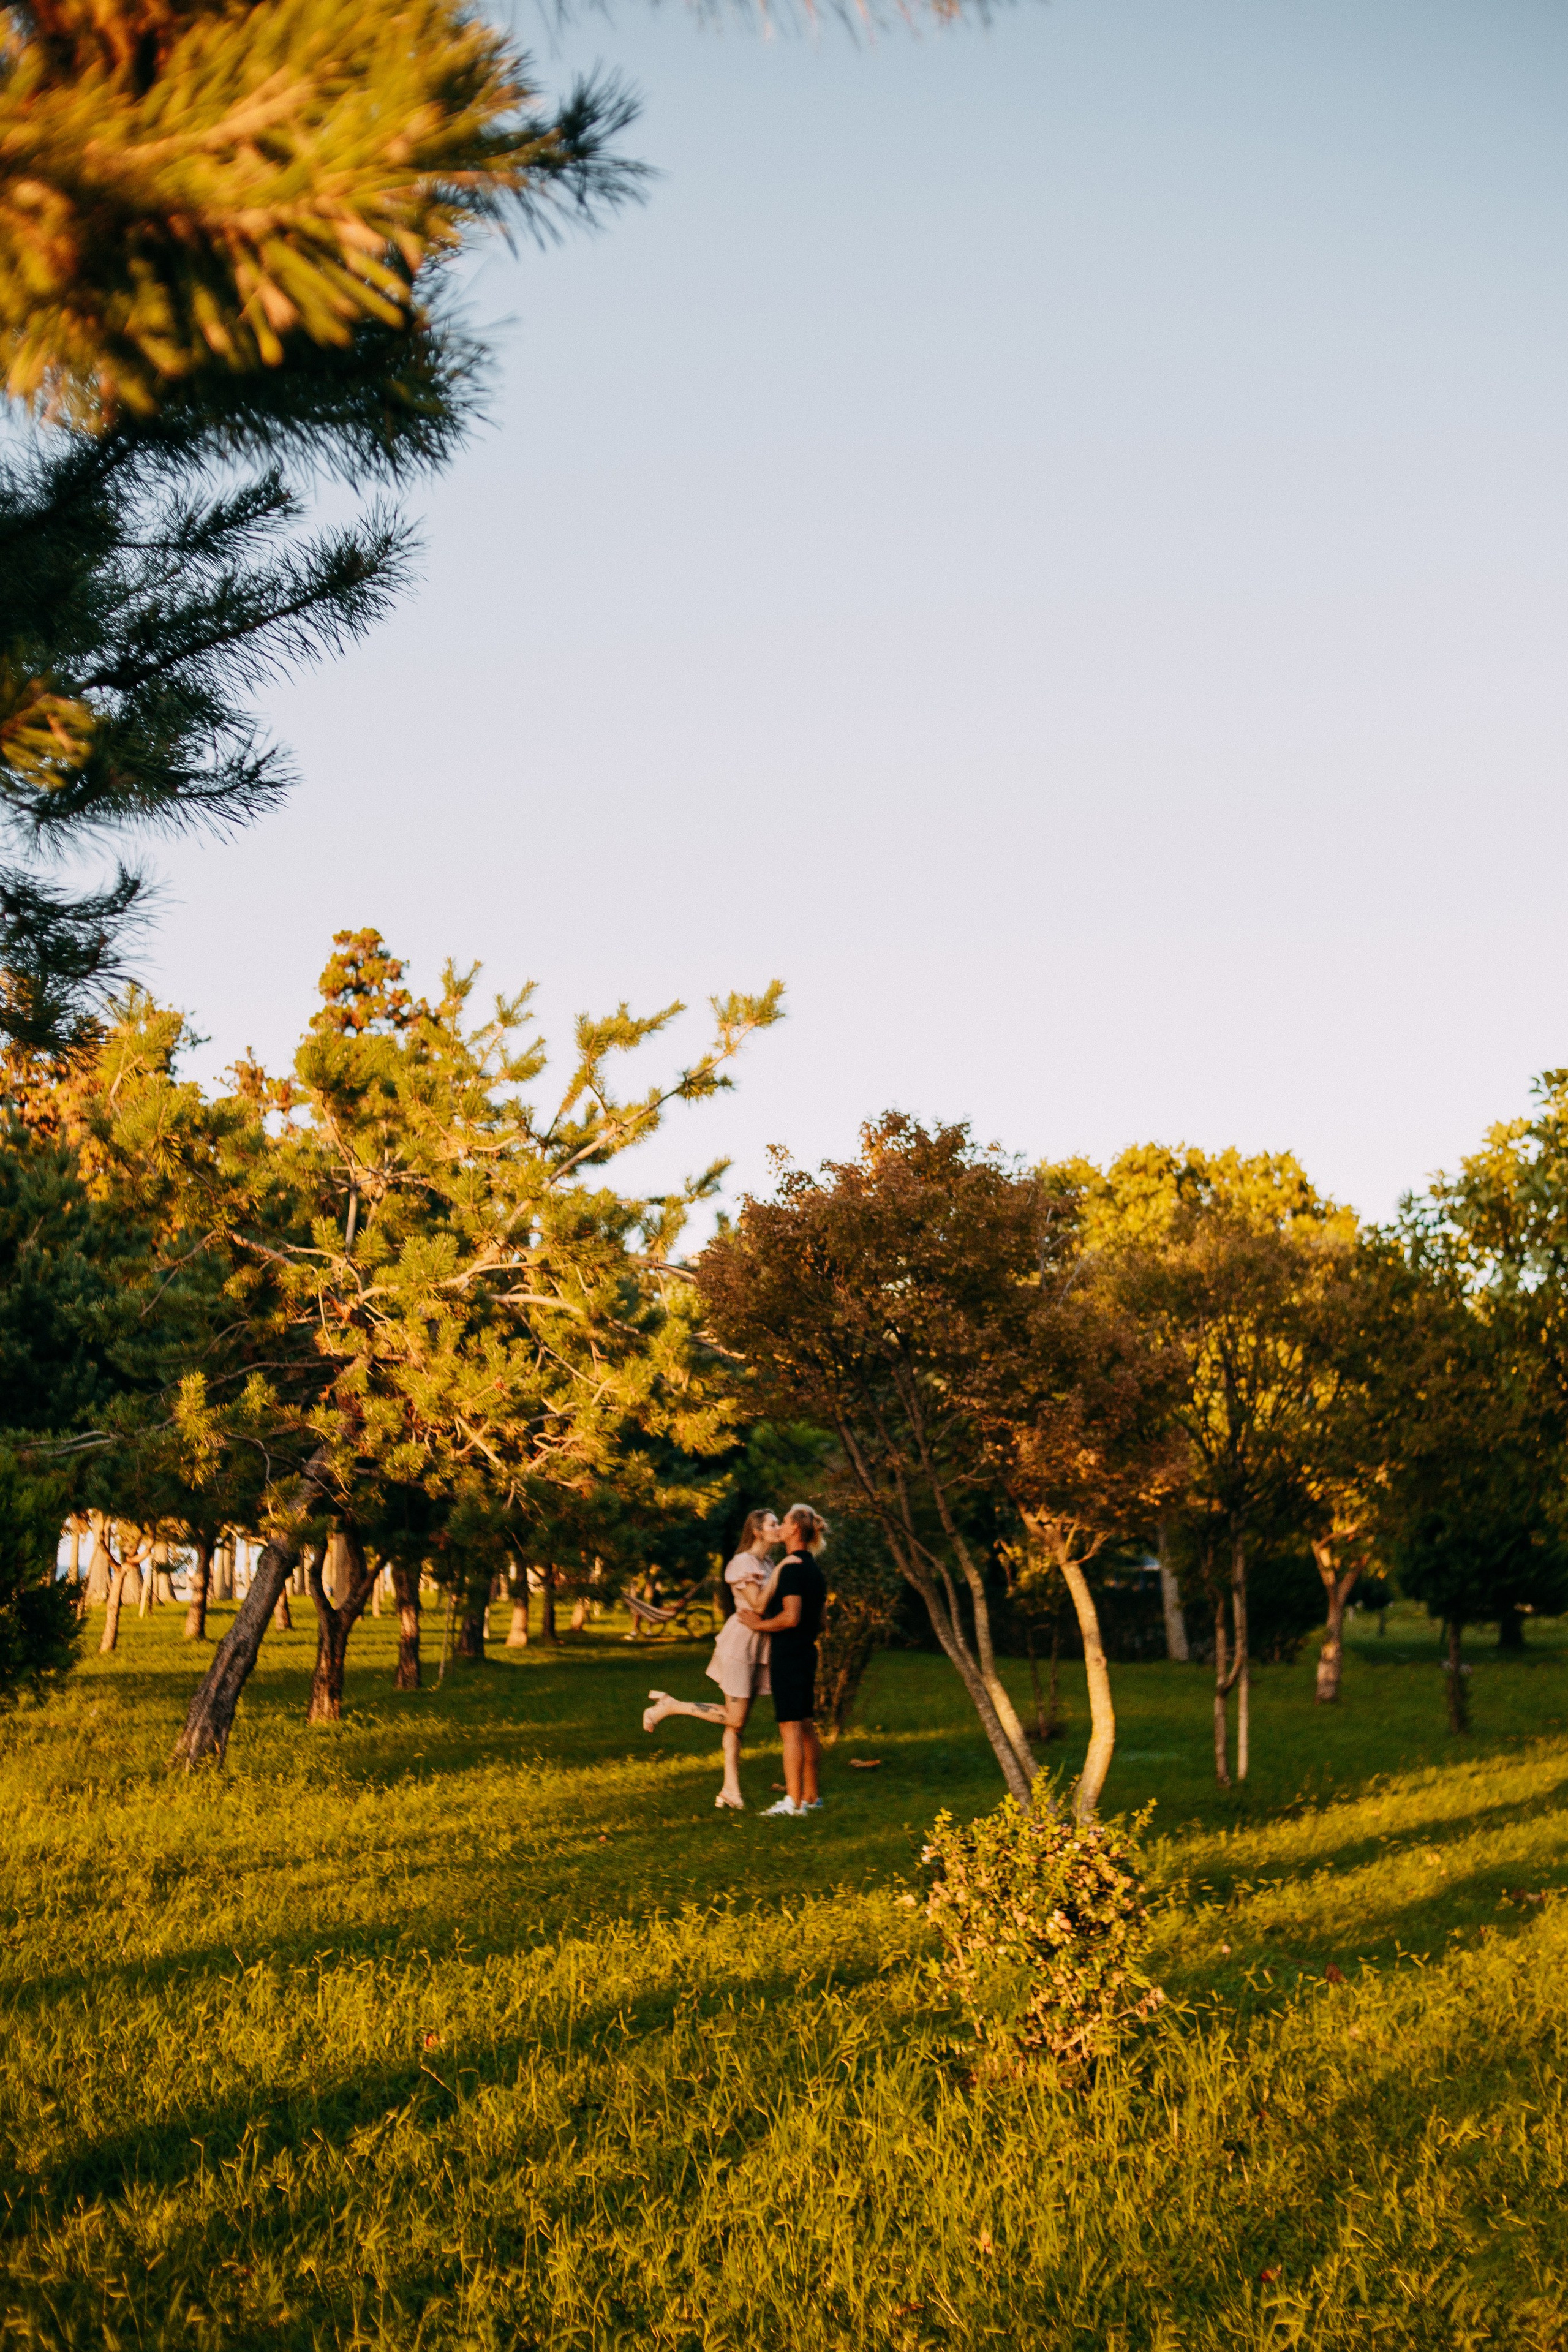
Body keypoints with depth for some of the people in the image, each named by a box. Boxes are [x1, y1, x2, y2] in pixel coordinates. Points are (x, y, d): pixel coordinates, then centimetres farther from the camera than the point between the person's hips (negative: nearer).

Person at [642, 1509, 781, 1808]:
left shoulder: (766, 1565, 15)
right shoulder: (743, 1562, -11)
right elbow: (759, 1604, -19)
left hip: (758, 1646, 8)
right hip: (739, 1641, -8)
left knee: (738, 1721, 7)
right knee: (734, 1718, -9)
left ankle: (730, 1791, 8)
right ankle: (668, 1706, 2)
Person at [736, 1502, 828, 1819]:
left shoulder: (791, 1567, -16)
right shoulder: (814, 1568, 12)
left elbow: (791, 1617, -24)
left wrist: (760, 1624, -10)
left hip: (787, 1655, -9)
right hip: (807, 1653, 9)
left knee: (790, 1730, -7)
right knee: (806, 1728, 13)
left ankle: (794, 1802, -6)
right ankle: (810, 1796, 19)